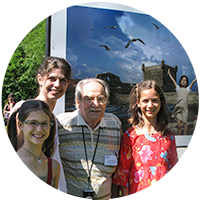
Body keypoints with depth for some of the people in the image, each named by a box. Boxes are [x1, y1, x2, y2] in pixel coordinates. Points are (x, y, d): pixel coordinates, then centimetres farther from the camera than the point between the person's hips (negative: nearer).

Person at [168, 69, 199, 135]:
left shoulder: (187, 89, 13)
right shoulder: (178, 88, 16)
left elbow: (193, 81, 10)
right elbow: (173, 80, 25)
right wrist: (169, 74, 35)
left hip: (185, 107, -1)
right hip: (178, 107, 1)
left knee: (184, 124, 4)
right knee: (179, 124, -5)